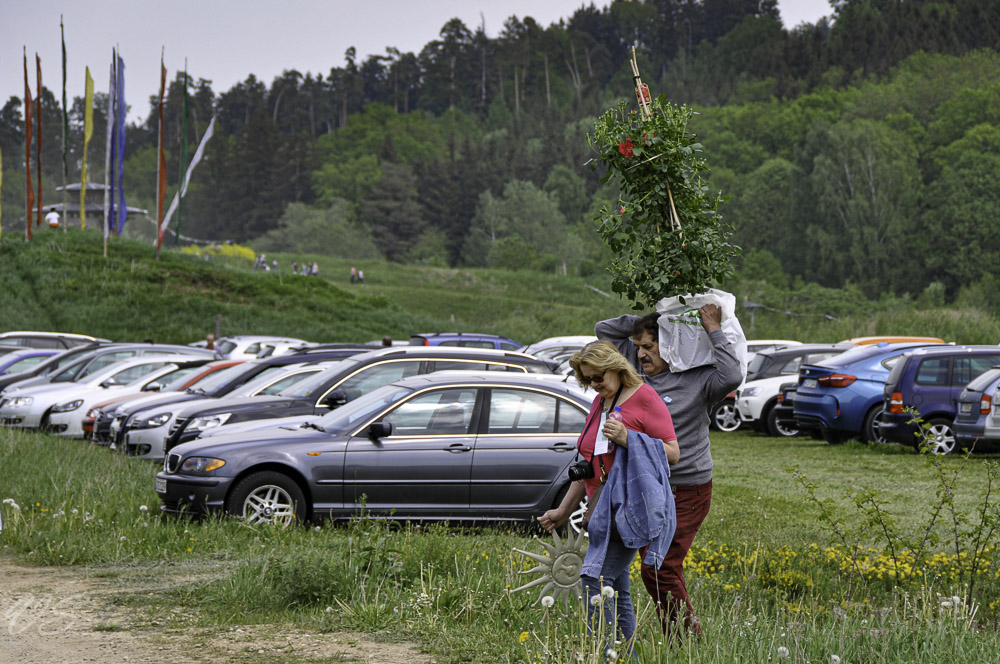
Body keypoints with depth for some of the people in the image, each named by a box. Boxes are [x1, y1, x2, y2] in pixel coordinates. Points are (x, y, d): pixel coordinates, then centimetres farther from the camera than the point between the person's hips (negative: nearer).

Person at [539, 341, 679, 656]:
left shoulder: (644, 398, -5)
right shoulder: (599, 403, 20)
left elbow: (672, 452, -9)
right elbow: (588, 464, 26)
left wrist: (627, 438, -20)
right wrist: (564, 510, 25)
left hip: (630, 508, -8)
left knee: (596, 577, -18)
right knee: (616, 588, 5)